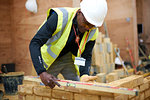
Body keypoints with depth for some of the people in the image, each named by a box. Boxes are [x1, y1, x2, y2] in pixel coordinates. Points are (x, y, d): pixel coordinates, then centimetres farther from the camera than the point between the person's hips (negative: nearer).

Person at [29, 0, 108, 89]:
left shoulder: (93, 32, -17)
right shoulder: (60, 17, -33)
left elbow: (86, 56, -8)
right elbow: (35, 43, -35)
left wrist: (84, 75, -29)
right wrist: (42, 73, -47)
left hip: (68, 58, 4)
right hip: (49, 58, -3)